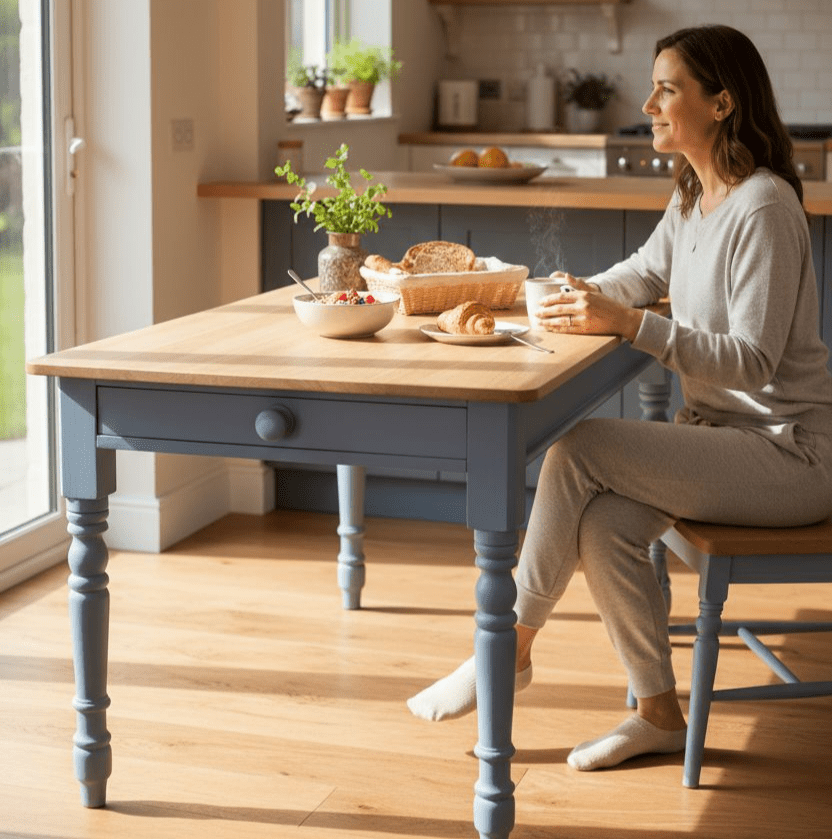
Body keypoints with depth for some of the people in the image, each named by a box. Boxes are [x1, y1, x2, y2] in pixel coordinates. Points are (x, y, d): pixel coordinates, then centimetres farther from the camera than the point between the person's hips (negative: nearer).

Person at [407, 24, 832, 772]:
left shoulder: (763, 210, -19)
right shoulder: (694, 197, 9)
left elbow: (752, 360, -23)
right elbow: (642, 275, 23)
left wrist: (630, 323, -31)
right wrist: (572, 299, 3)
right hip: (719, 432, 8)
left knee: (580, 450, -20)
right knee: (602, 524, -16)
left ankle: (511, 647, -4)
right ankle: (660, 714, -1)